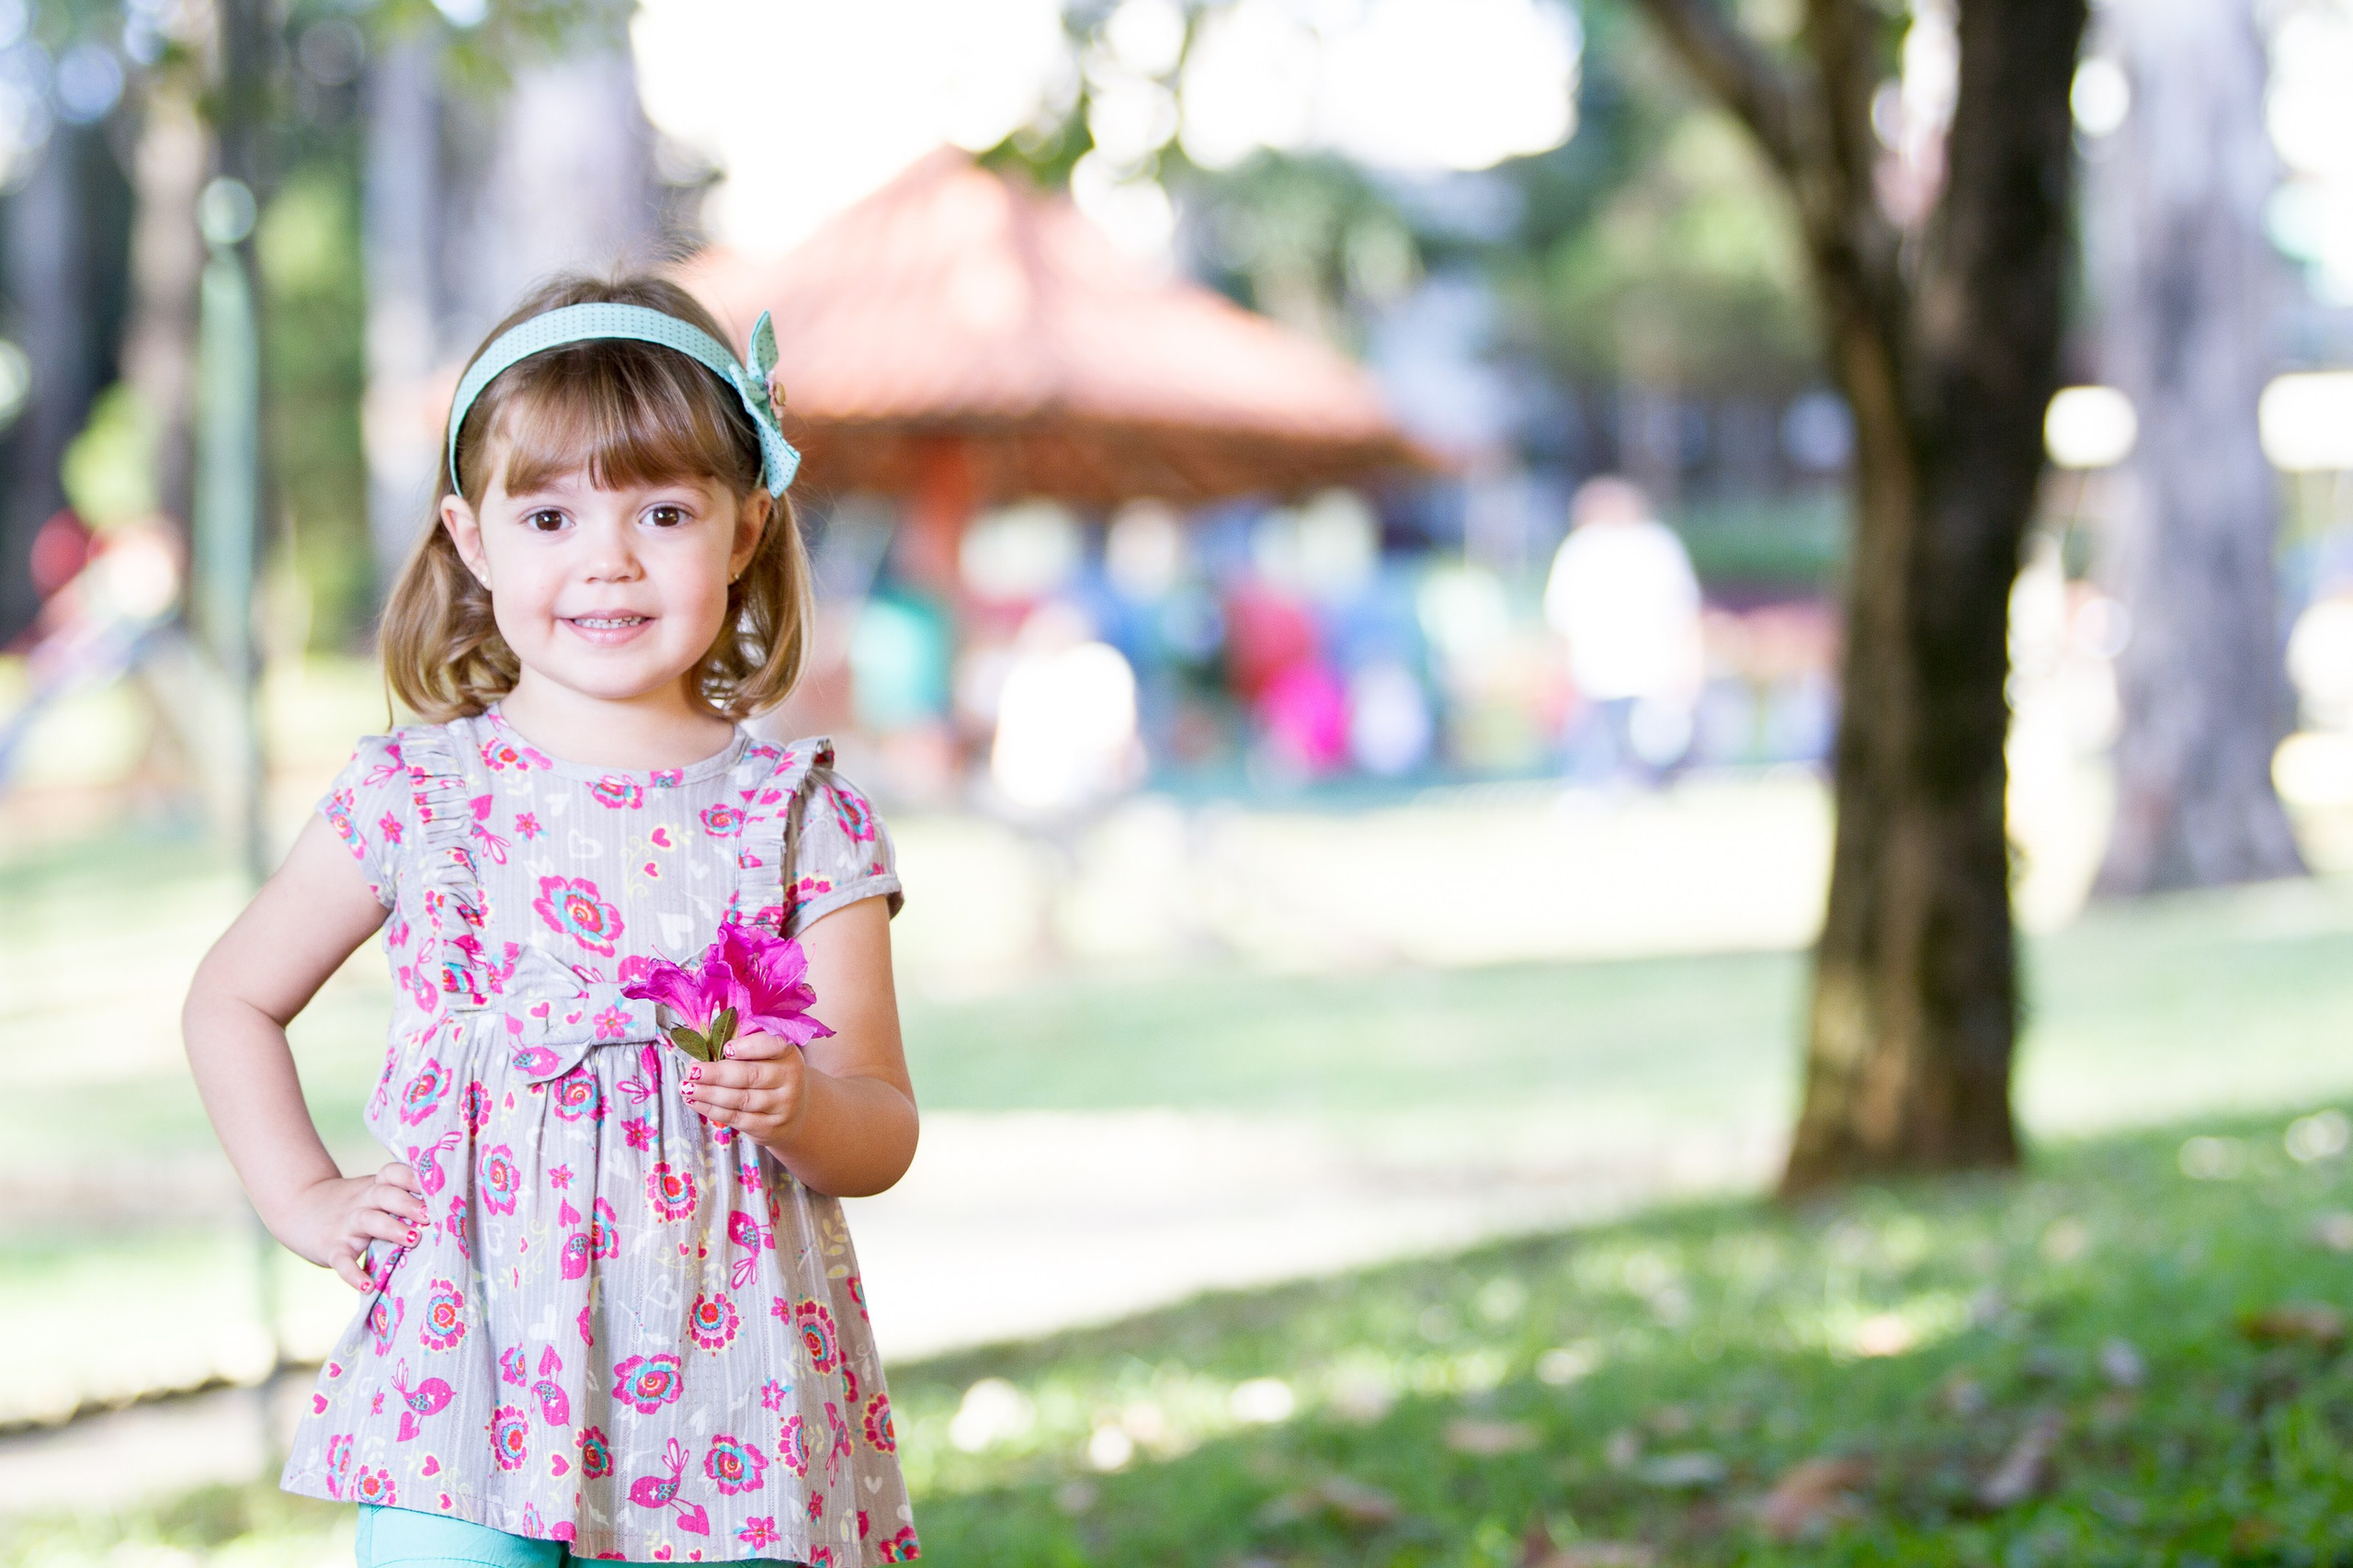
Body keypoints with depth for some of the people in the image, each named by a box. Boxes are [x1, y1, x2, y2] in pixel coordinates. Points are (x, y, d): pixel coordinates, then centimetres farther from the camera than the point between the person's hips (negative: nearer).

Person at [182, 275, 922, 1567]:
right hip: (476, 1357, 0)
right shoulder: (416, 792, 3)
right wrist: (304, 1200, 8)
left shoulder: (799, 817, 2)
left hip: (727, 1384, 0)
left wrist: (798, 1106, -18)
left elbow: (883, 1133, 3)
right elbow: (234, 998, 18)